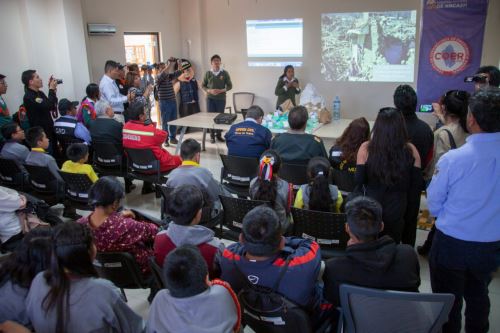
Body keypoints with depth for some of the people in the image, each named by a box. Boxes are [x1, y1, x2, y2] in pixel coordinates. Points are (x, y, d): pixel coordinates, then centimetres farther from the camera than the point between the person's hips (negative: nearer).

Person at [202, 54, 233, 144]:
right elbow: (203, 86, 7)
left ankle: (219, 135, 17)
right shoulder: (208, 73, 1)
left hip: (221, 99, 0)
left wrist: (221, 90, -14)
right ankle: (212, 136, 10)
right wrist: (209, 90, -12)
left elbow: (230, 86, 2)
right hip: (210, 98, 0)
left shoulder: (225, 73, -1)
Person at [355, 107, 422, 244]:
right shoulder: (411, 151, -10)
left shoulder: (366, 148, -14)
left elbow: (359, 183, -9)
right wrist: (411, 217, 9)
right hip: (397, 212, 1)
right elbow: (416, 188, -3)